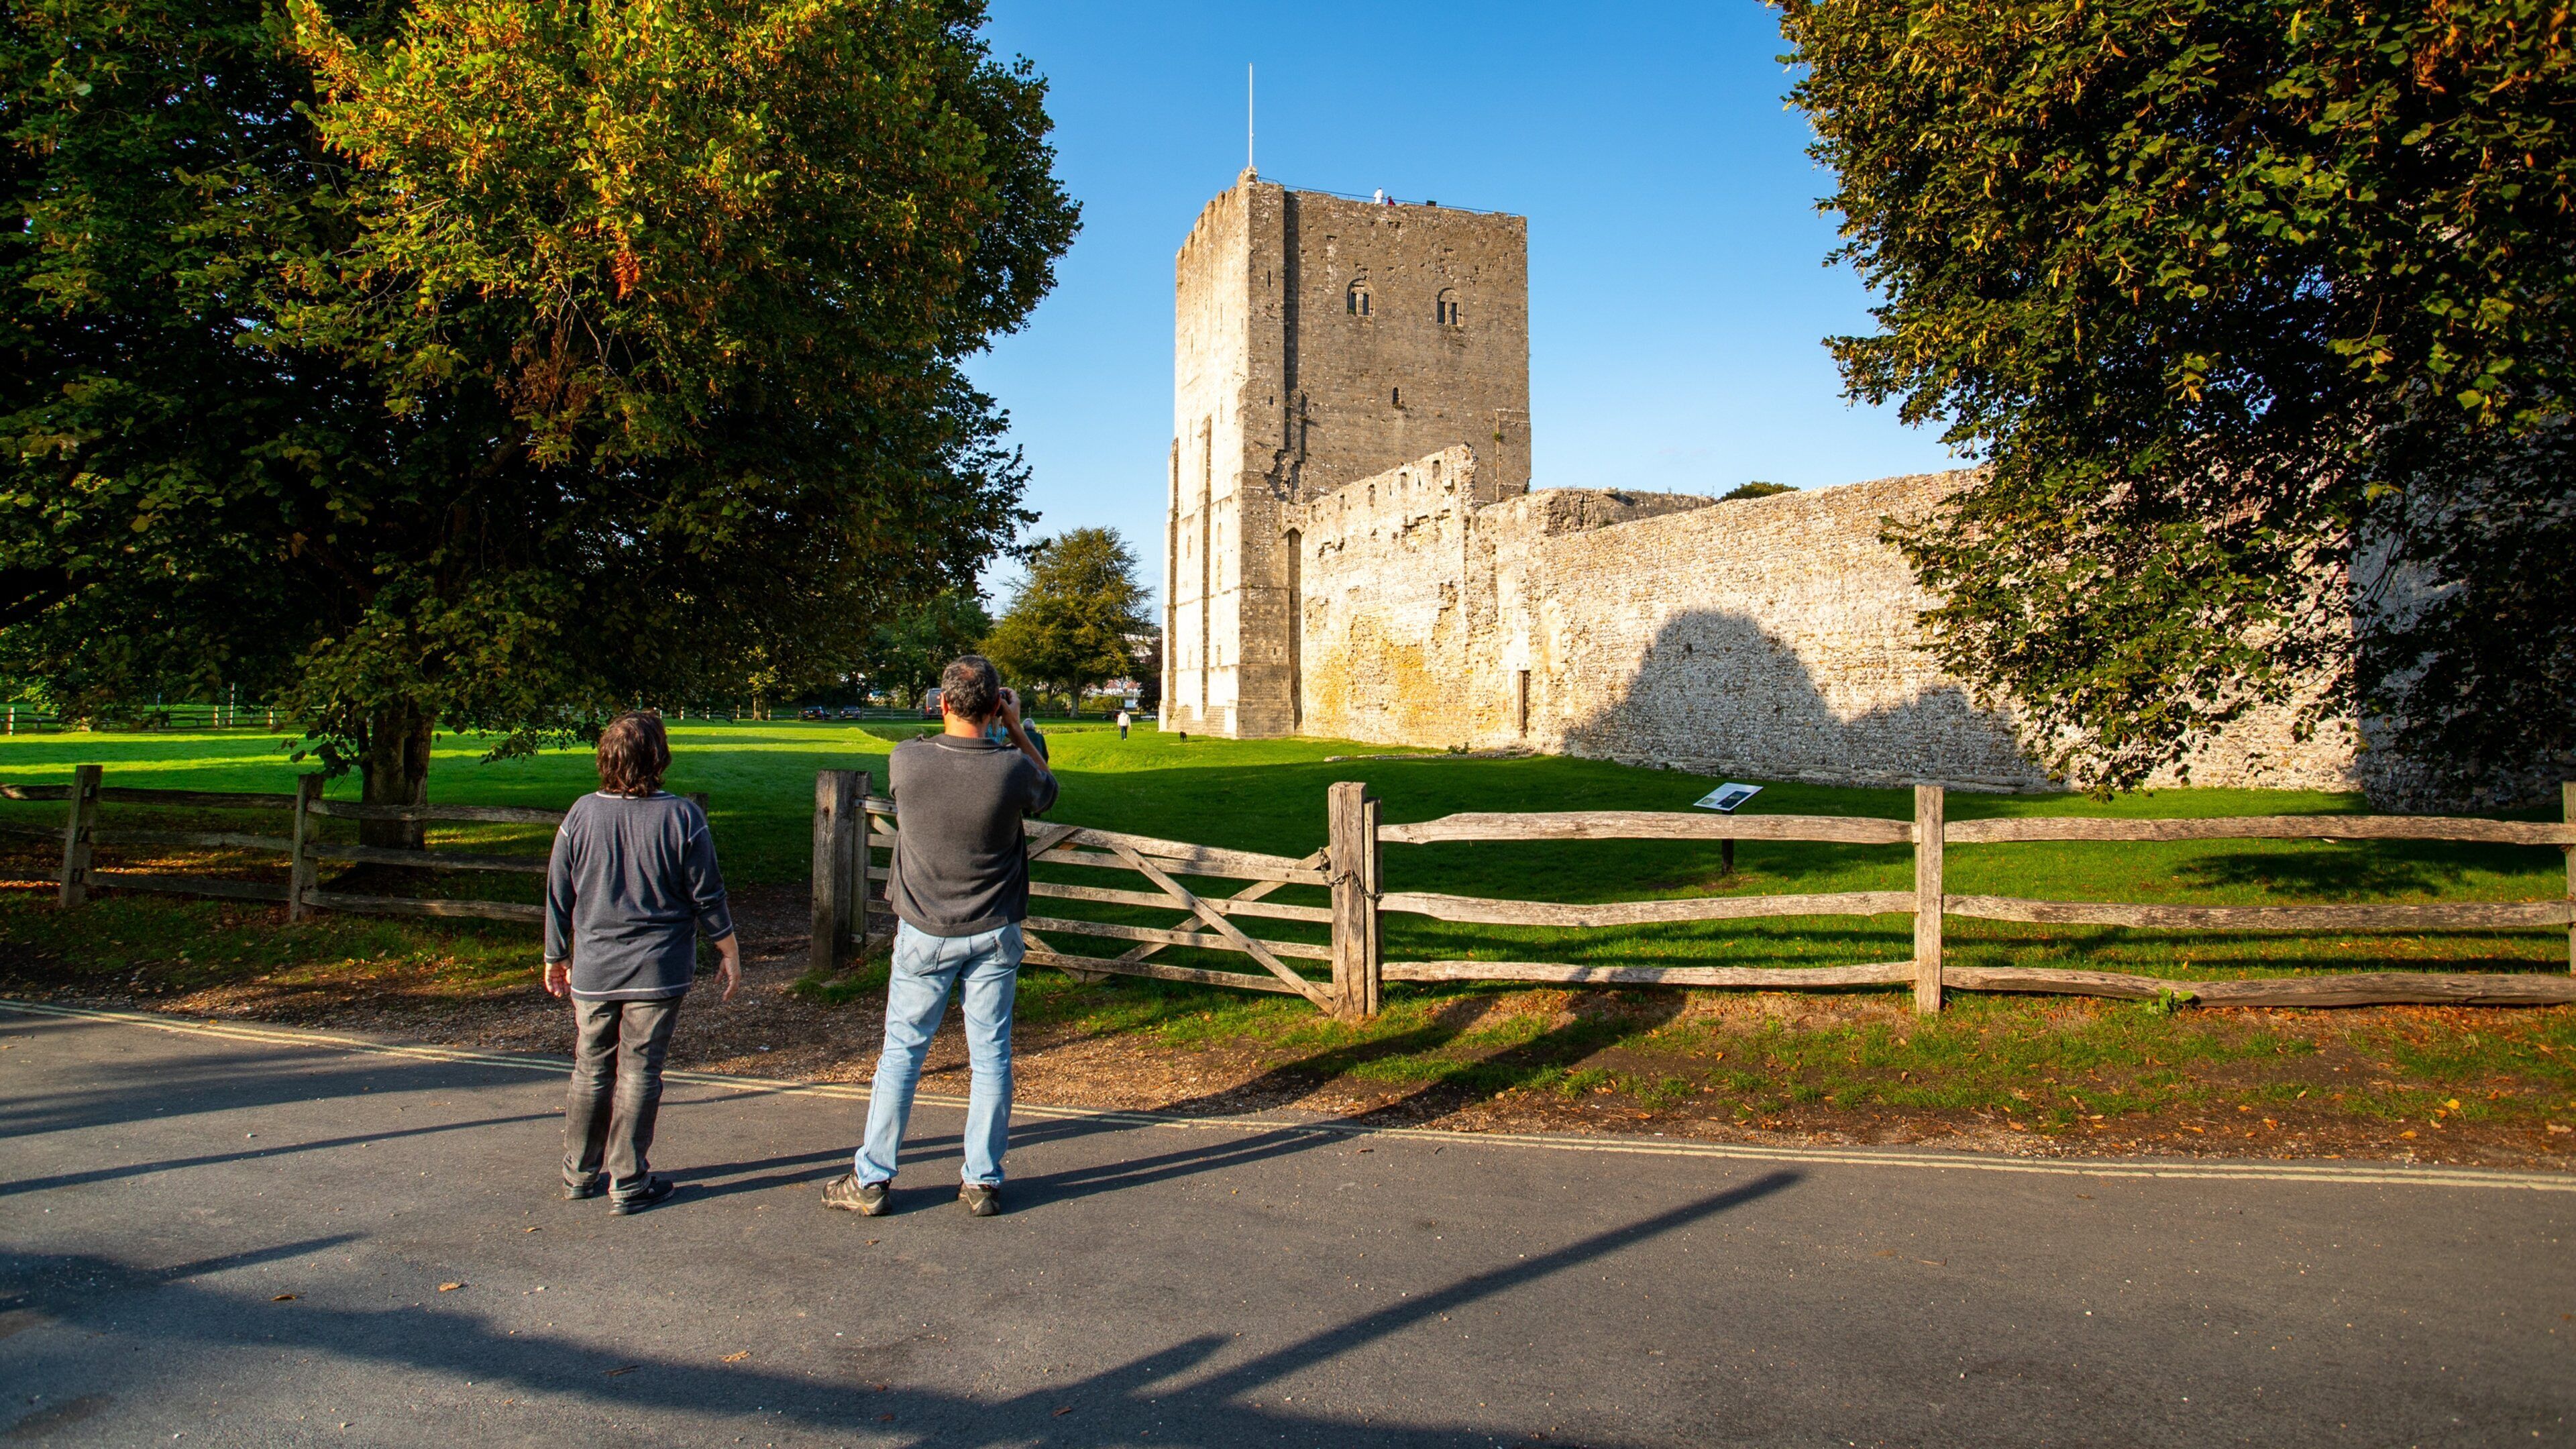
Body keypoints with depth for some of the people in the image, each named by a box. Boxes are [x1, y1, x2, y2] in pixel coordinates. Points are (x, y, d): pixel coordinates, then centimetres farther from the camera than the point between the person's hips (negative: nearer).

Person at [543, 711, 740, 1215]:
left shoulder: (582, 815, -3)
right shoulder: (682, 817, -11)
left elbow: (559, 895, 5)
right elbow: (707, 896, -6)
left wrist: (556, 958, 18)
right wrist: (730, 953, 7)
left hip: (592, 971, 3)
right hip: (656, 971, -3)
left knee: (591, 1072, 16)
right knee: (639, 1074, 5)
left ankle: (580, 1173, 28)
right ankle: (628, 1183, 11)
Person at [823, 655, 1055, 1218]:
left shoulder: (905, 760, -15)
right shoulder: (1012, 768, -17)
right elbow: (1047, 791, 8)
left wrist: (948, 723, 14)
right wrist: (1016, 727, 7)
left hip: (925, 934, 0)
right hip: (994, 936, 0)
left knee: (901, 1052, 11)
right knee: (991, 1056, 9)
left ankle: (871, 1179, 20)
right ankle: (983, 1182, 17)